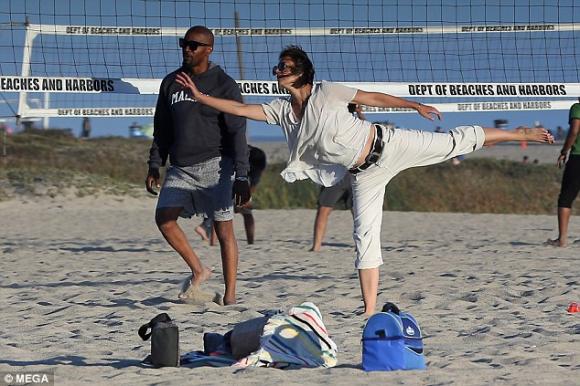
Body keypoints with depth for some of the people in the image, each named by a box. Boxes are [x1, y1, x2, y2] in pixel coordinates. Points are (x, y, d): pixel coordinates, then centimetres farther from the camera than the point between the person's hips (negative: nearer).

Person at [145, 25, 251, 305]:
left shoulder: (225, 86, -4)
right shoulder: (171, 83, 12)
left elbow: (237, 133, -7)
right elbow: (162, 128, 19)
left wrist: (241, 177, -14)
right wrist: (154, 166, 12)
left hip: (215, 166, -5)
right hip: (180, 167, 5)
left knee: (224, 229, -5)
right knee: (164, 217, -12)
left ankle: (230, 296, -1)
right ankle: (198, 271, 6)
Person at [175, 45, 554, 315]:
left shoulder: (327, 92, -13)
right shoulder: (281, 110, 0)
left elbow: (373, 97, -7)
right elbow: (240, 109, -1)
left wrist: (413, 104, -8)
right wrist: (199, 95, -8)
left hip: (387, 145, -4)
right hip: (364, 173, 4)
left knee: (454, 142, -1)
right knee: (365, 236, 0)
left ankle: (518, 134, 14)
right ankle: (371, 311, 2)